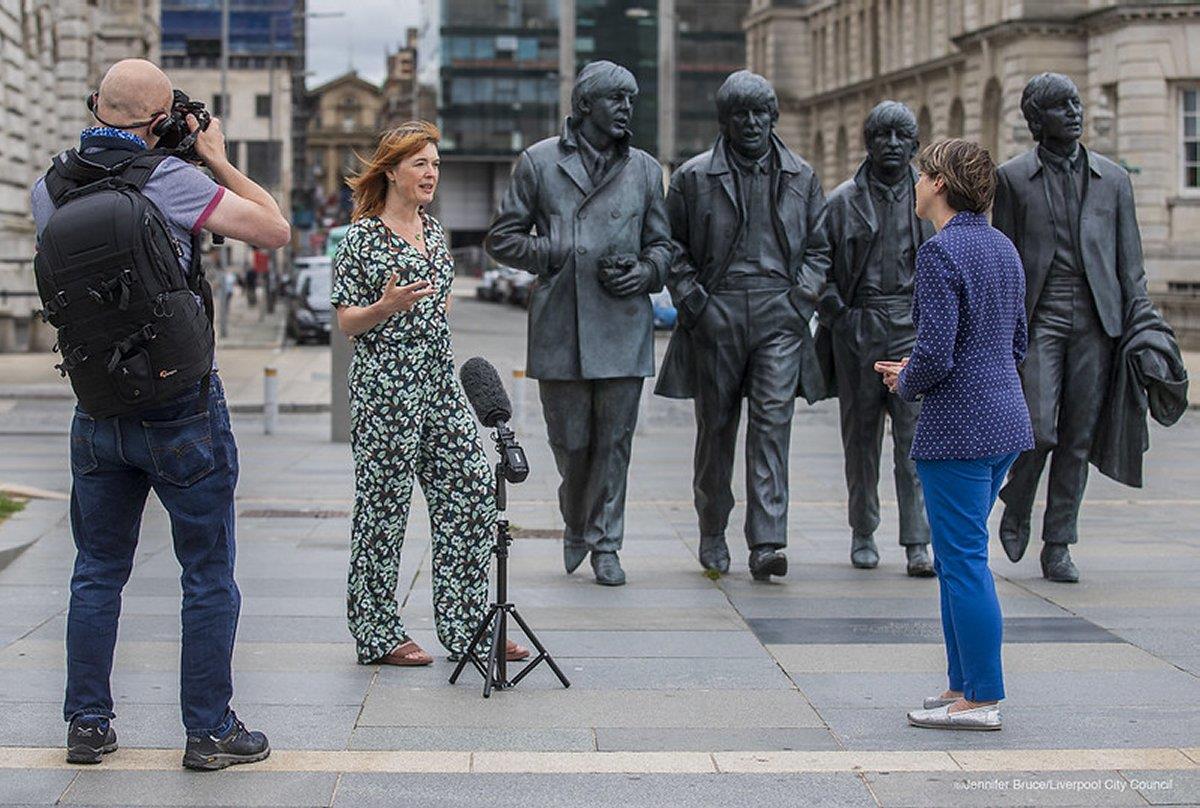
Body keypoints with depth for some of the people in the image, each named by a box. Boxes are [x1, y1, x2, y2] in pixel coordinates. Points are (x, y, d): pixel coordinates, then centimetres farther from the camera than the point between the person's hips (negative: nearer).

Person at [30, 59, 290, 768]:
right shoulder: (170, 181, -15)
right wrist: (218, 160, -2)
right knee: (209, 577, 6)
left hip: (97, 410, 5)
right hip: (182, 411, -5)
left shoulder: (50, 191, 1)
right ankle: (210, 730, 11)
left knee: (98, 572, 16)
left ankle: (88, 724, 19)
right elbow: (275, 230, -13)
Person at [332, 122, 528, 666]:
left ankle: (467, 625, 11)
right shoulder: (362, 237, -7)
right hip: (384, 387, -7)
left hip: (440, 383, 7)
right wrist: (387, 306, -25)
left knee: (472, 496, 3)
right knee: (383, 505, 0)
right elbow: (346, 321, -8)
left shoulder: (433, 230, 14)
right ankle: (377, 635, 11)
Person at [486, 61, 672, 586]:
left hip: (622, 324, 2)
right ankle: (576, 523, 30)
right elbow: (502, 238, 5)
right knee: (570, 440, 3)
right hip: (558, 325, -2)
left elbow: (661, 244, 17)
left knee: (614, 439, 2)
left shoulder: (644, 169, 12)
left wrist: (644, 272, -5)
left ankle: (603, 542, 13)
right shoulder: (539, 162, 5)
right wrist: (563, 256, -7)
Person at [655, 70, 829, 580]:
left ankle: (767, 544, -13)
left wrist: (801, 298, 3)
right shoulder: (693, 177, 4)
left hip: (779, 318, 1)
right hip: (715, 320, 0)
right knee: (716, 428, 7)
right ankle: (712, 534, 23)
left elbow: (818, 247, 17)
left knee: (773, 424, -10)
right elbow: (674, 247, 8)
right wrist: (692, 300, -4)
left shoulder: (800, 178, 11)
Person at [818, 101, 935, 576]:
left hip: (914, 327, 0)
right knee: (860, 434, 7)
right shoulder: (842, 201, 5)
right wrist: (836, 315, -2)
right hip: (858, 328, 0)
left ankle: (918, 543, -7)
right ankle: (863, 534, 19)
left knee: (916, 434, -8)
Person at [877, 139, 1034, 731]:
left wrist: (906, 384, 1)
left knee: (964, 561, -3)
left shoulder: (940, 251, -15)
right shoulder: (1003, 248, 12)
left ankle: (982, 700, 1)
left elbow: (935, 354, -21)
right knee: (955, 558, 17)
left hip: (957, 428, -9)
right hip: (1005, 421, 9)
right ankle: (963, 684, 22)